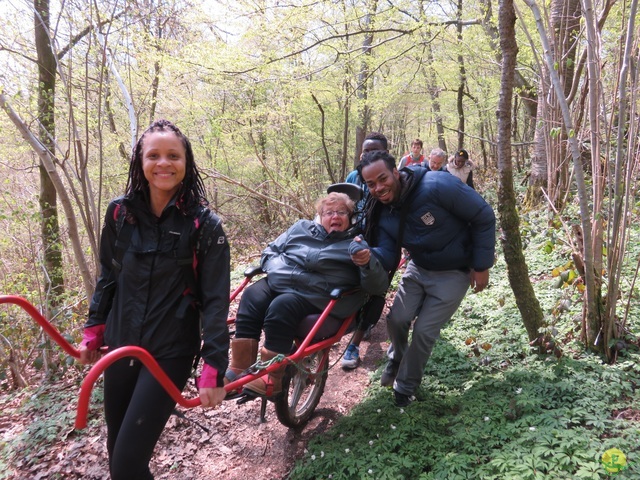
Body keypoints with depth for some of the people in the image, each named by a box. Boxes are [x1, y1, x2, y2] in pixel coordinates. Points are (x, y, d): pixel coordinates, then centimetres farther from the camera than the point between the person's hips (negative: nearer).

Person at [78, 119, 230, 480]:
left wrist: (215, 367, -15)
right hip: (120, 346, 4)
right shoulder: (120, 213, -2)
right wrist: (94, 331, 15)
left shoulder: (205, 225, -13)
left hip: (171, 353, -4)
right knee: (116, 451, 17)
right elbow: (108, 277, 11)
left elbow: (215, 300, -12)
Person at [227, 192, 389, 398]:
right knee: (252, 297, -23)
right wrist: (278, 269, 0)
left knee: (281, 307, -31)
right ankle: (238, 369, -18)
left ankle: (272, 380, -21)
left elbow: (378, 287, -3)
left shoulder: (356, 245, 7)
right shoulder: (301, 228, 18)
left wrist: (368, 263, -23)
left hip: (314, 296, -4)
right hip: (277, 284, 5)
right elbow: (271, 251, 22)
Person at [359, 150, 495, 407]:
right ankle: (396, 360, 35)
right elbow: (387, 253, -15)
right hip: (418, 267, 5)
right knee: (396, 319, 1)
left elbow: (484, 217, -22)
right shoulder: (381, 212, -11)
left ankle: (405, 386, 20)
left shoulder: (437, 186, -31)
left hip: (454, 272, -5)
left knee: (424, 331, -4)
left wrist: (481, 265, -16)